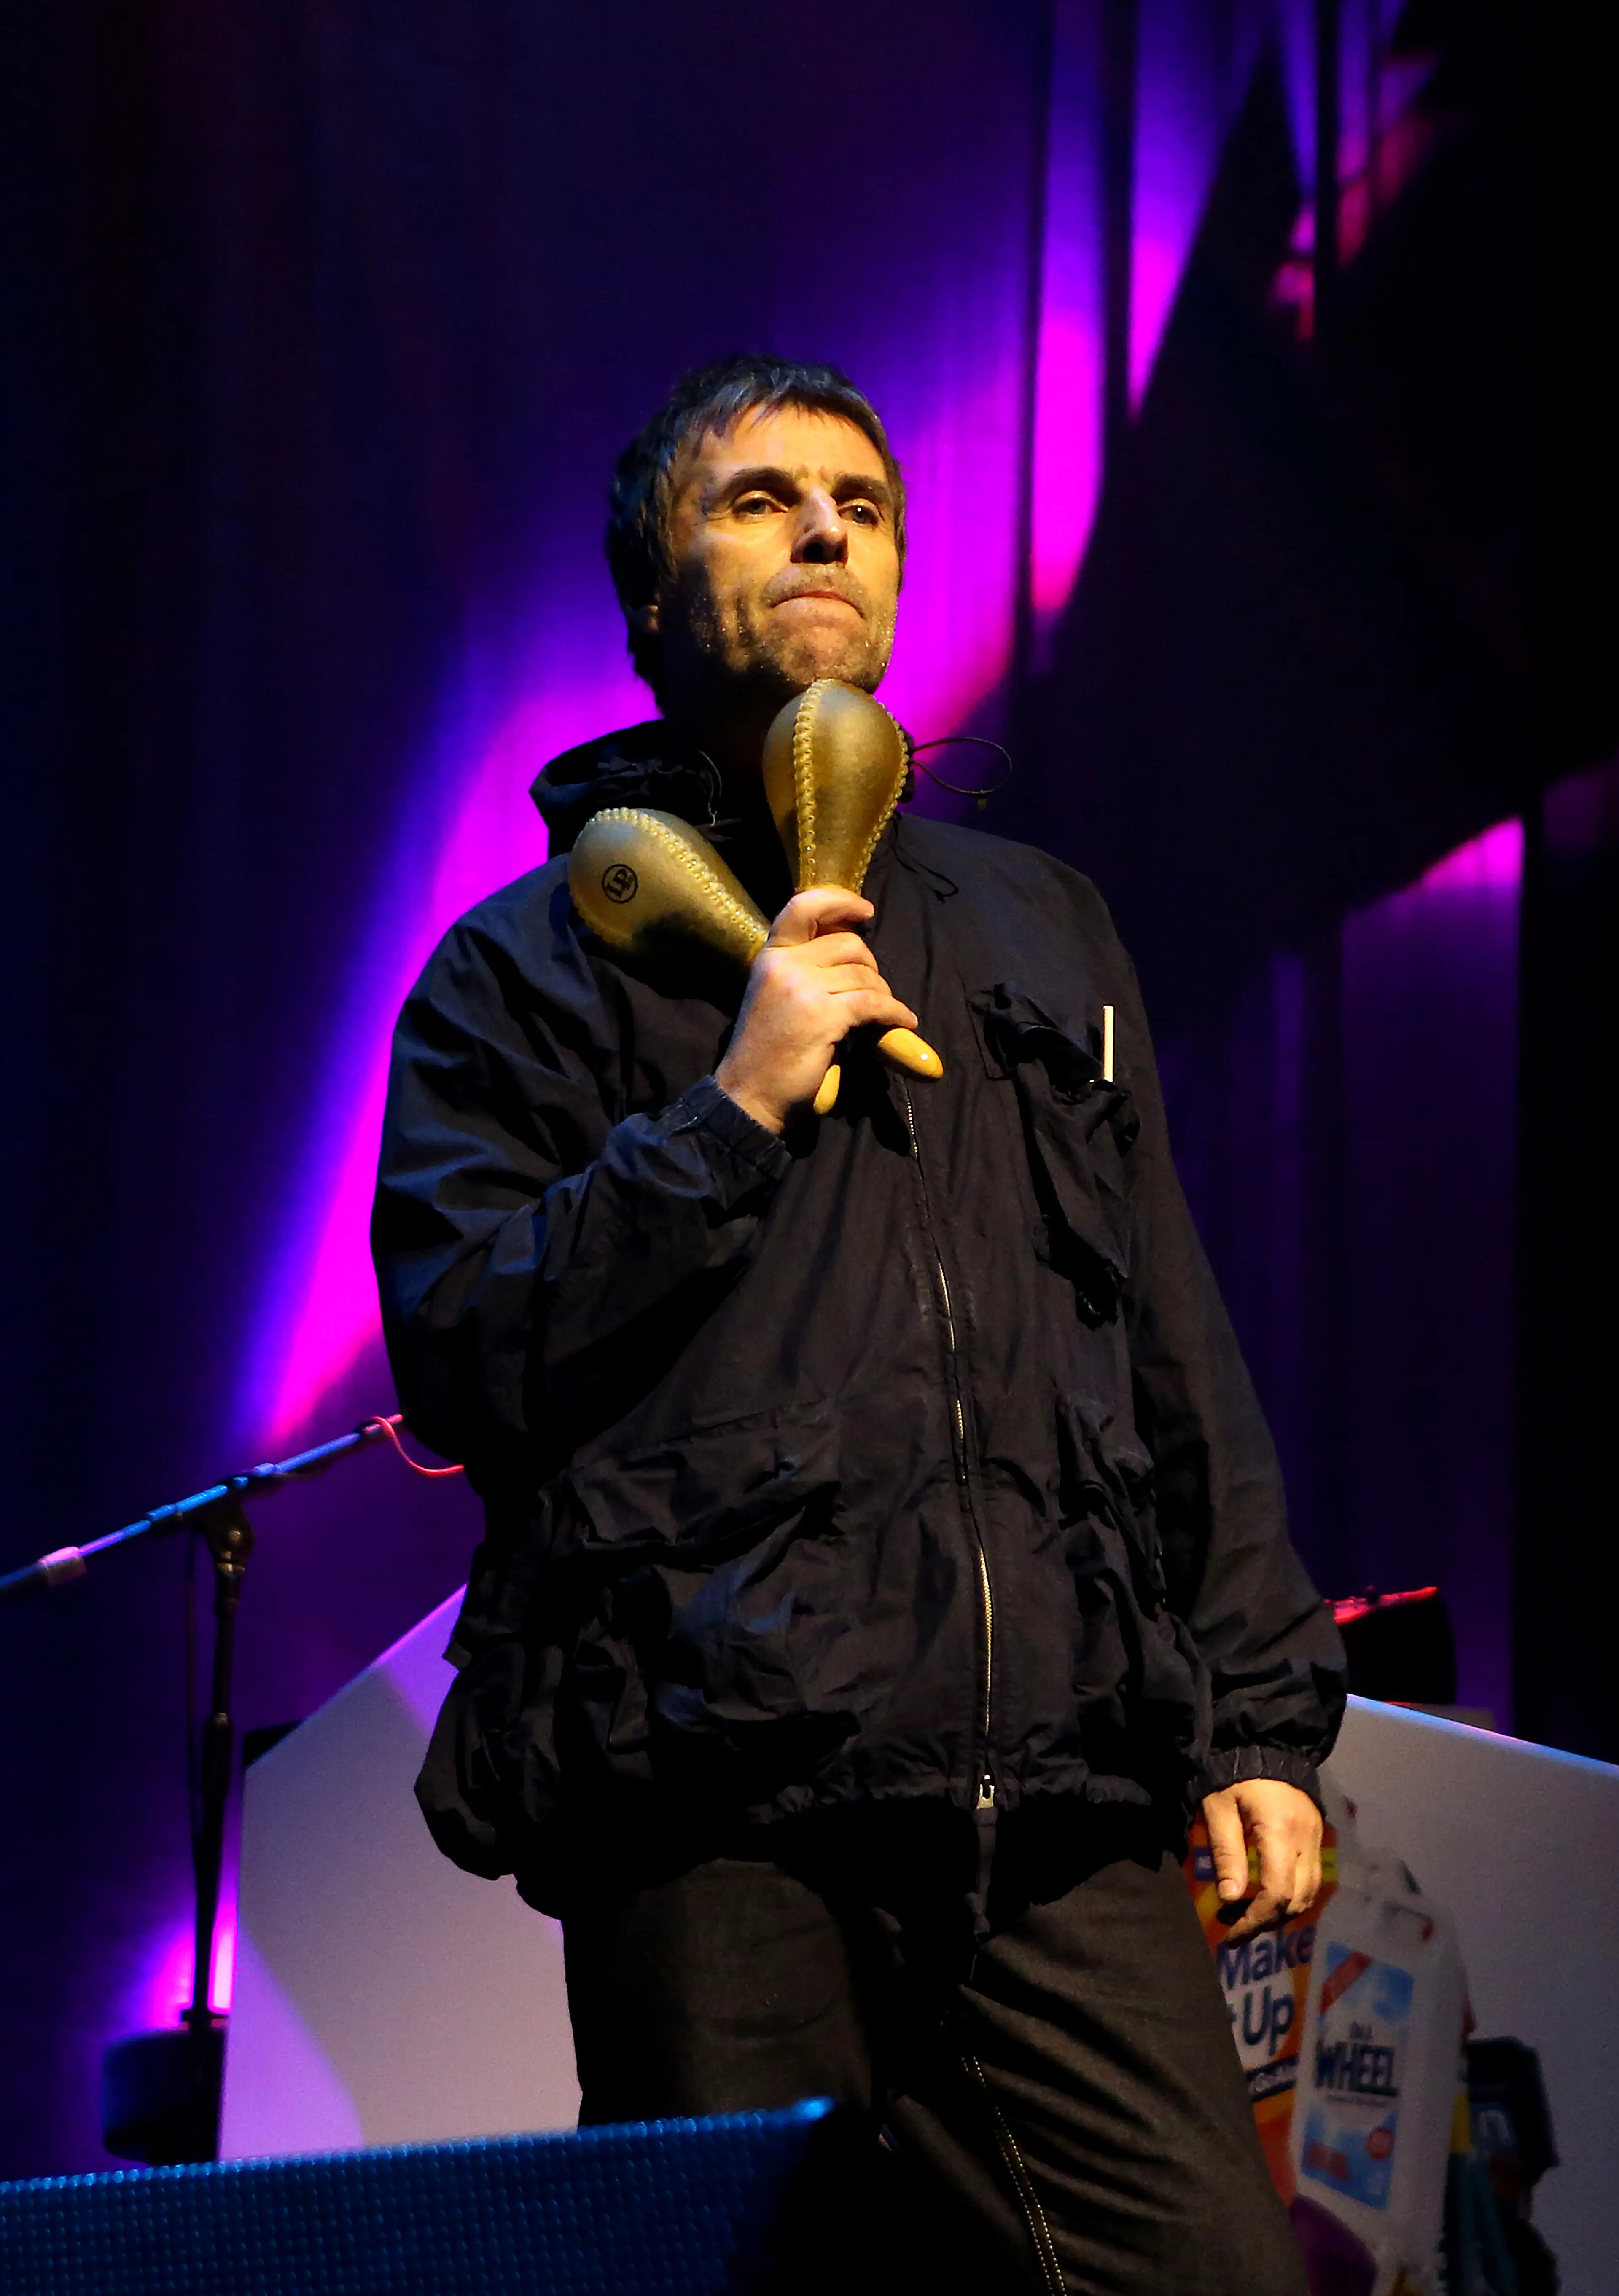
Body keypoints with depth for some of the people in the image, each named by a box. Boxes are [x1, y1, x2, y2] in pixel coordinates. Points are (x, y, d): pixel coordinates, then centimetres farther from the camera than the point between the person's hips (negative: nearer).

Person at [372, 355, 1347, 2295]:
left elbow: (1181, 1359, 23)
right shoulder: (539, 960, 11)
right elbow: (458, 1365, 0)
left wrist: (1262, 1710, 14)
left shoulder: (1042, 933, 24)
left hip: (1064, 1808, 3)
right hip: (719, 1821, -3)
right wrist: (732, 1107, -7)